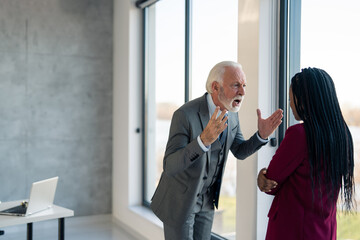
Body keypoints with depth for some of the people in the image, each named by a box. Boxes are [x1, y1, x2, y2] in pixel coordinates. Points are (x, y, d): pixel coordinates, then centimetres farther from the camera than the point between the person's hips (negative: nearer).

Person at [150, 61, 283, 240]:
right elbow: (169, 167, -33)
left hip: (206, 200, 7)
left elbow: (240, 151, 7)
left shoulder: (230, 113, -7)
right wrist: (204, 139, -49)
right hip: (178, 200, -6)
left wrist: (262, 134, -14)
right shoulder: (185, 115, -29)